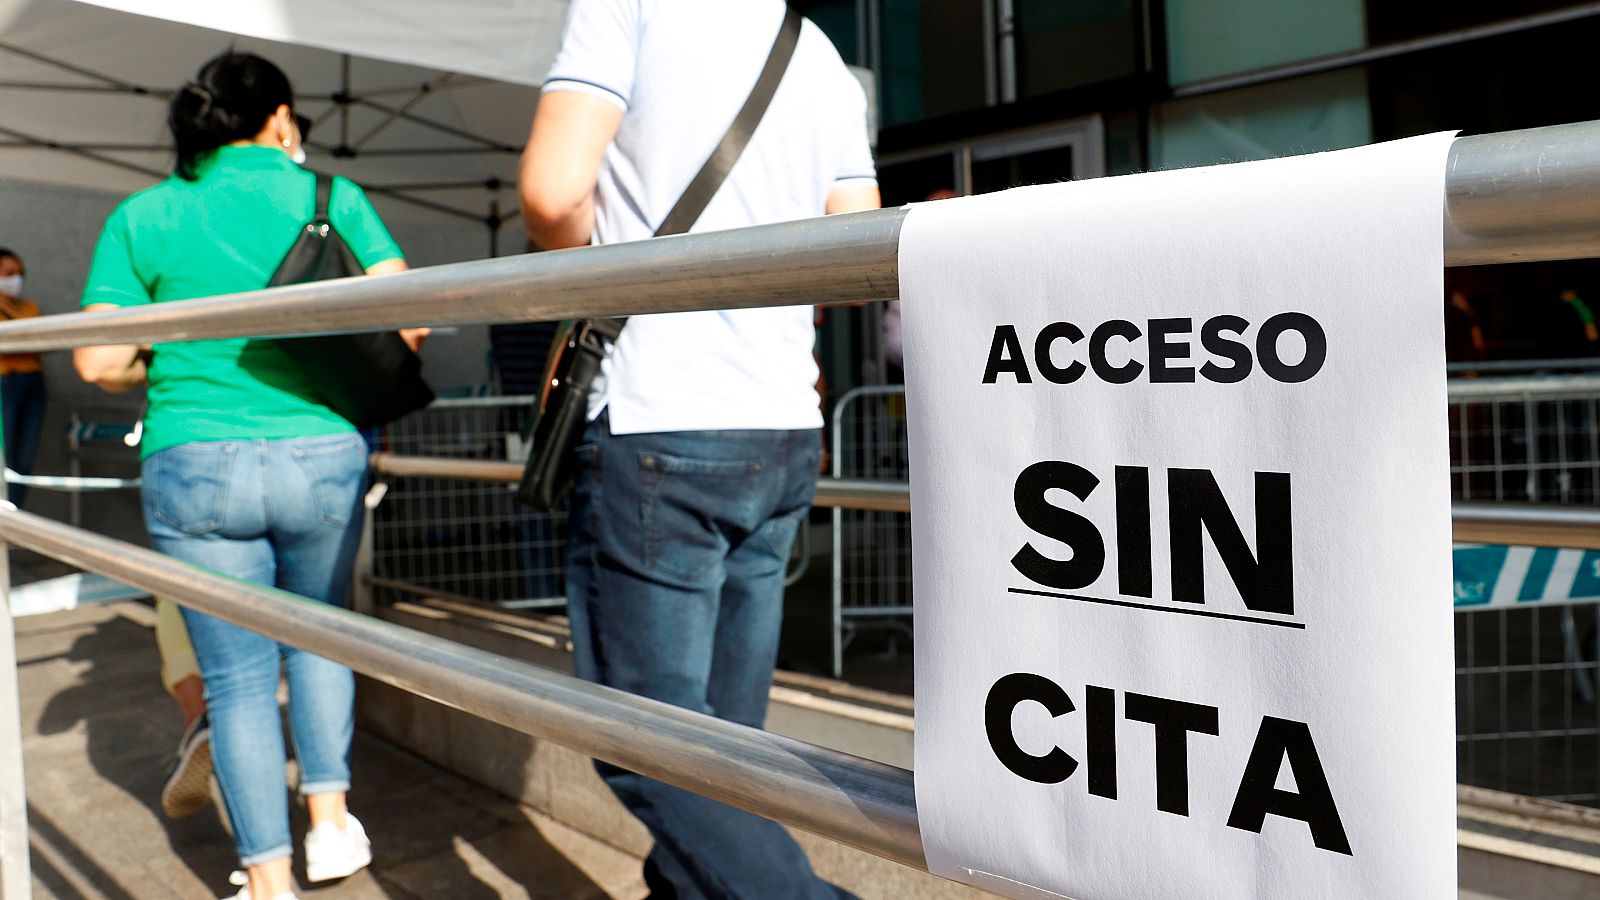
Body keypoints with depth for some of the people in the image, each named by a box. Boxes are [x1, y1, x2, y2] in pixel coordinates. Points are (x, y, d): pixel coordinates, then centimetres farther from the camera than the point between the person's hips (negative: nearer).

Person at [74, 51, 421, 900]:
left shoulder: (141, 217, 5)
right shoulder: (331, 196, 3)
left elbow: (99, 361, -2)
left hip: (196, 468, 0)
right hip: (322, 455, 0)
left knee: (238, 677, 9)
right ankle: (330, 823, 24)